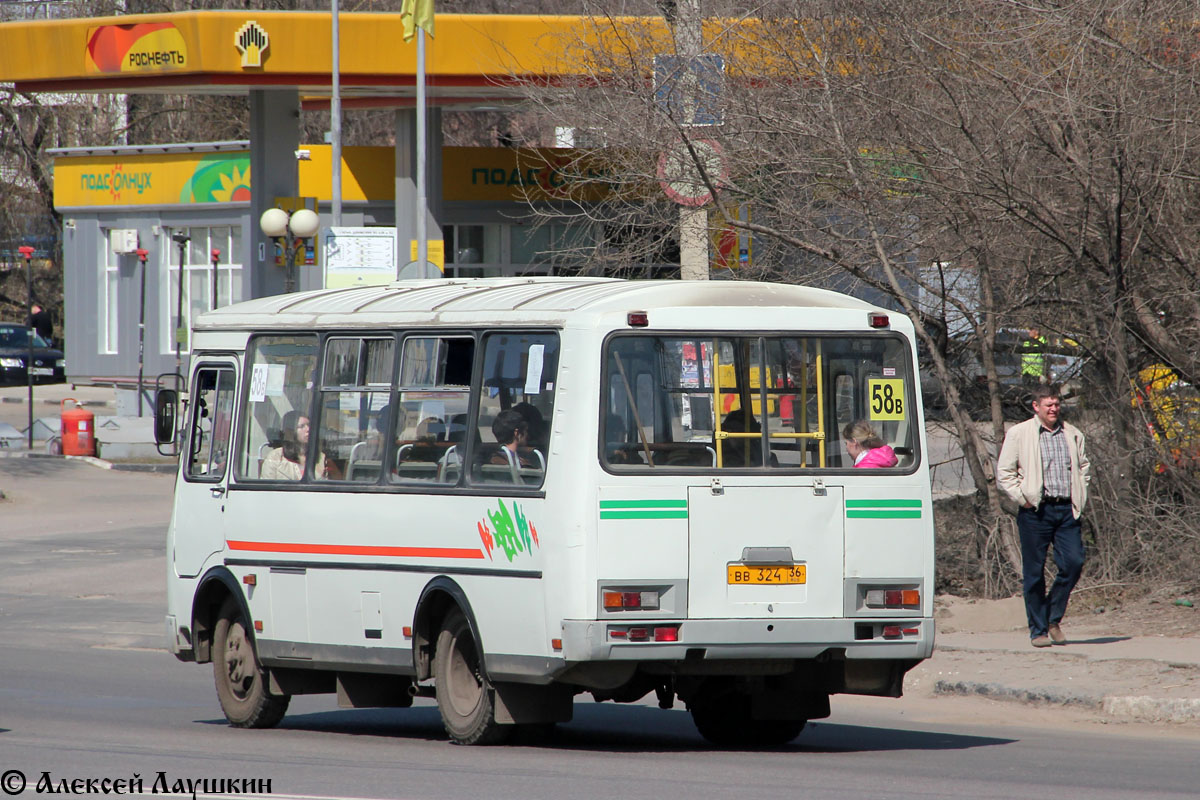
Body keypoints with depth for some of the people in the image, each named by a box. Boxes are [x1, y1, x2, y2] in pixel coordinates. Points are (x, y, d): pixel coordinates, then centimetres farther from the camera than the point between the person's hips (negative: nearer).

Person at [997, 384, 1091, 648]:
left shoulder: (1072, 434, 13)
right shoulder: (1018, 434, 2)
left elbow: (1084, 465, 26)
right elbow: (1004, 471, 1)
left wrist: (1081, 495, 14)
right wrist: (1023, 497, -7)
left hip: (1067, 509, 3)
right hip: (1036, 510, -3)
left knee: (1073, 563, -7)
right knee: (1034, 572, -1)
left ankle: (1053, 619, 12)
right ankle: (1038, 630, 7)